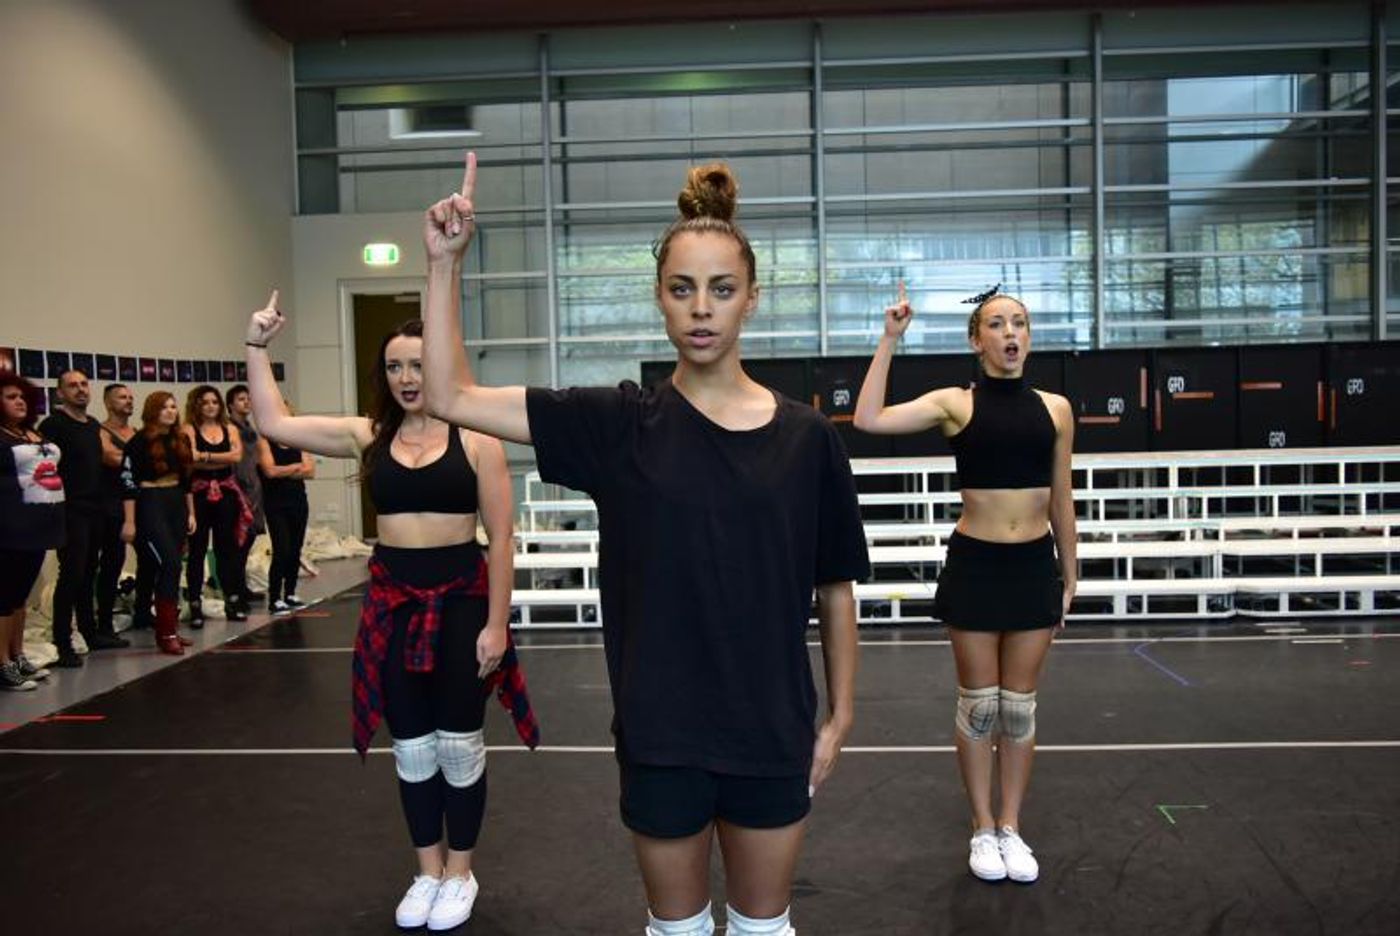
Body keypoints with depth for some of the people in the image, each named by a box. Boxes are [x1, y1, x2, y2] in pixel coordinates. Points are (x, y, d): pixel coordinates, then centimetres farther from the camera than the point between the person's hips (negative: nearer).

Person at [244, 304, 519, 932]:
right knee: (411, 748, 14)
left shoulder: (475, 439, -7)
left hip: (461, 601, -3)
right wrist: (257, 346, -6)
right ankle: (427, 870, 32)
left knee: (458, 743, 7)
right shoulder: (370, 436, 4)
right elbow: (274, 425, 0)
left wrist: (496, 623, -10)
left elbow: (500, 539, -7)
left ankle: (460, 870, 27)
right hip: (392, 604, 4)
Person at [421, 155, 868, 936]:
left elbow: (835, 589, 2)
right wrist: (446, 263, -15)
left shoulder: (805, 437, -6)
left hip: (772, 731, 0)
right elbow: (453, 398, -8)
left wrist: (840, 715, 3)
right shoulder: (620, 425, -7)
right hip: (660, 730, 0)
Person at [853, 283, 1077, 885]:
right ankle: (982, 829, 24)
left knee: (1019, 705, 11)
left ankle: (1011, 827, 27)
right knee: (979, 705, 8)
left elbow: (1062, 502, 11)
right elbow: (868, 420, -18)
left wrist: (1070, 576, 13)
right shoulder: (955, 403, -4)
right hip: (974, 565, -2)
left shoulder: (1055, 408, 4)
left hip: (1034, 566, 2)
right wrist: (890, 340, -16)